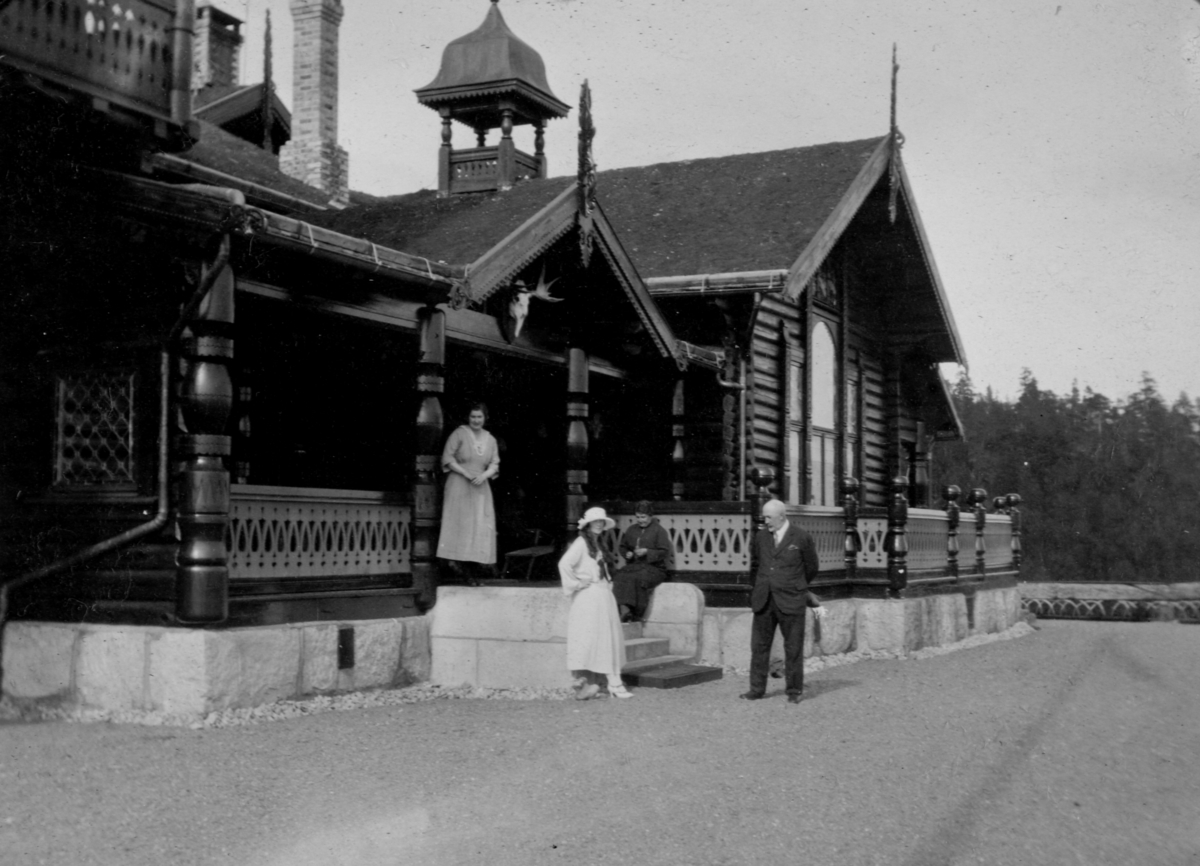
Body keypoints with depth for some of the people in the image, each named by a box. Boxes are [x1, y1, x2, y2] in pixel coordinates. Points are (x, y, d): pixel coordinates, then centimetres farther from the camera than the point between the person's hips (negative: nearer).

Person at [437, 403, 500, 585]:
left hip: (481, 489, 4)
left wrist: (484, 475, -10)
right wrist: (466, 474, -14)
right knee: (458, 525, -8)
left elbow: (495, 464, 10)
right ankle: (454, 560, -5)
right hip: (459, 486, -4)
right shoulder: (459, 434, -3)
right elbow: (448, 458, -7)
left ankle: (473, 573, 3)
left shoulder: (490, 440, 11)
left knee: (480, 527, -1)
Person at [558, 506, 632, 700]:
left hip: (603, 596, 9)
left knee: (610, 640, 8)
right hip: (587, 598, -9)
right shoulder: (581, 543, -7)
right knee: (586, 638, -12)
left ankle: (614, 684, 12)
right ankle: (581, 682, -12)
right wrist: (575, 584, -15)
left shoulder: (598, 545, 19)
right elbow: (564, 564, -20)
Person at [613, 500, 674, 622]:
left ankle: (638, 614, -26)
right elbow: (622, 547, 22)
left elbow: (664, 552, -5)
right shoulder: (631, 530, 17)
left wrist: (647, 552, -18)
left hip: (654, 568, -5)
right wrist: (627, 554, -1)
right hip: (634, 565, 5)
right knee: (620, 577, -28)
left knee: (639, 578, -36)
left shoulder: (659, 531, 1)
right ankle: (624, 609, -39)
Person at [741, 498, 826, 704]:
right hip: (763, 600, 4)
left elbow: (811, 568, 9)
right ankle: (757, 689, 11)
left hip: (790, 602, -4)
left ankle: (794, 691, 11)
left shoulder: (802, 538, -3)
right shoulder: (761, 537, 9)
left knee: (793, 648, 2)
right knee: (759, 645, 4)